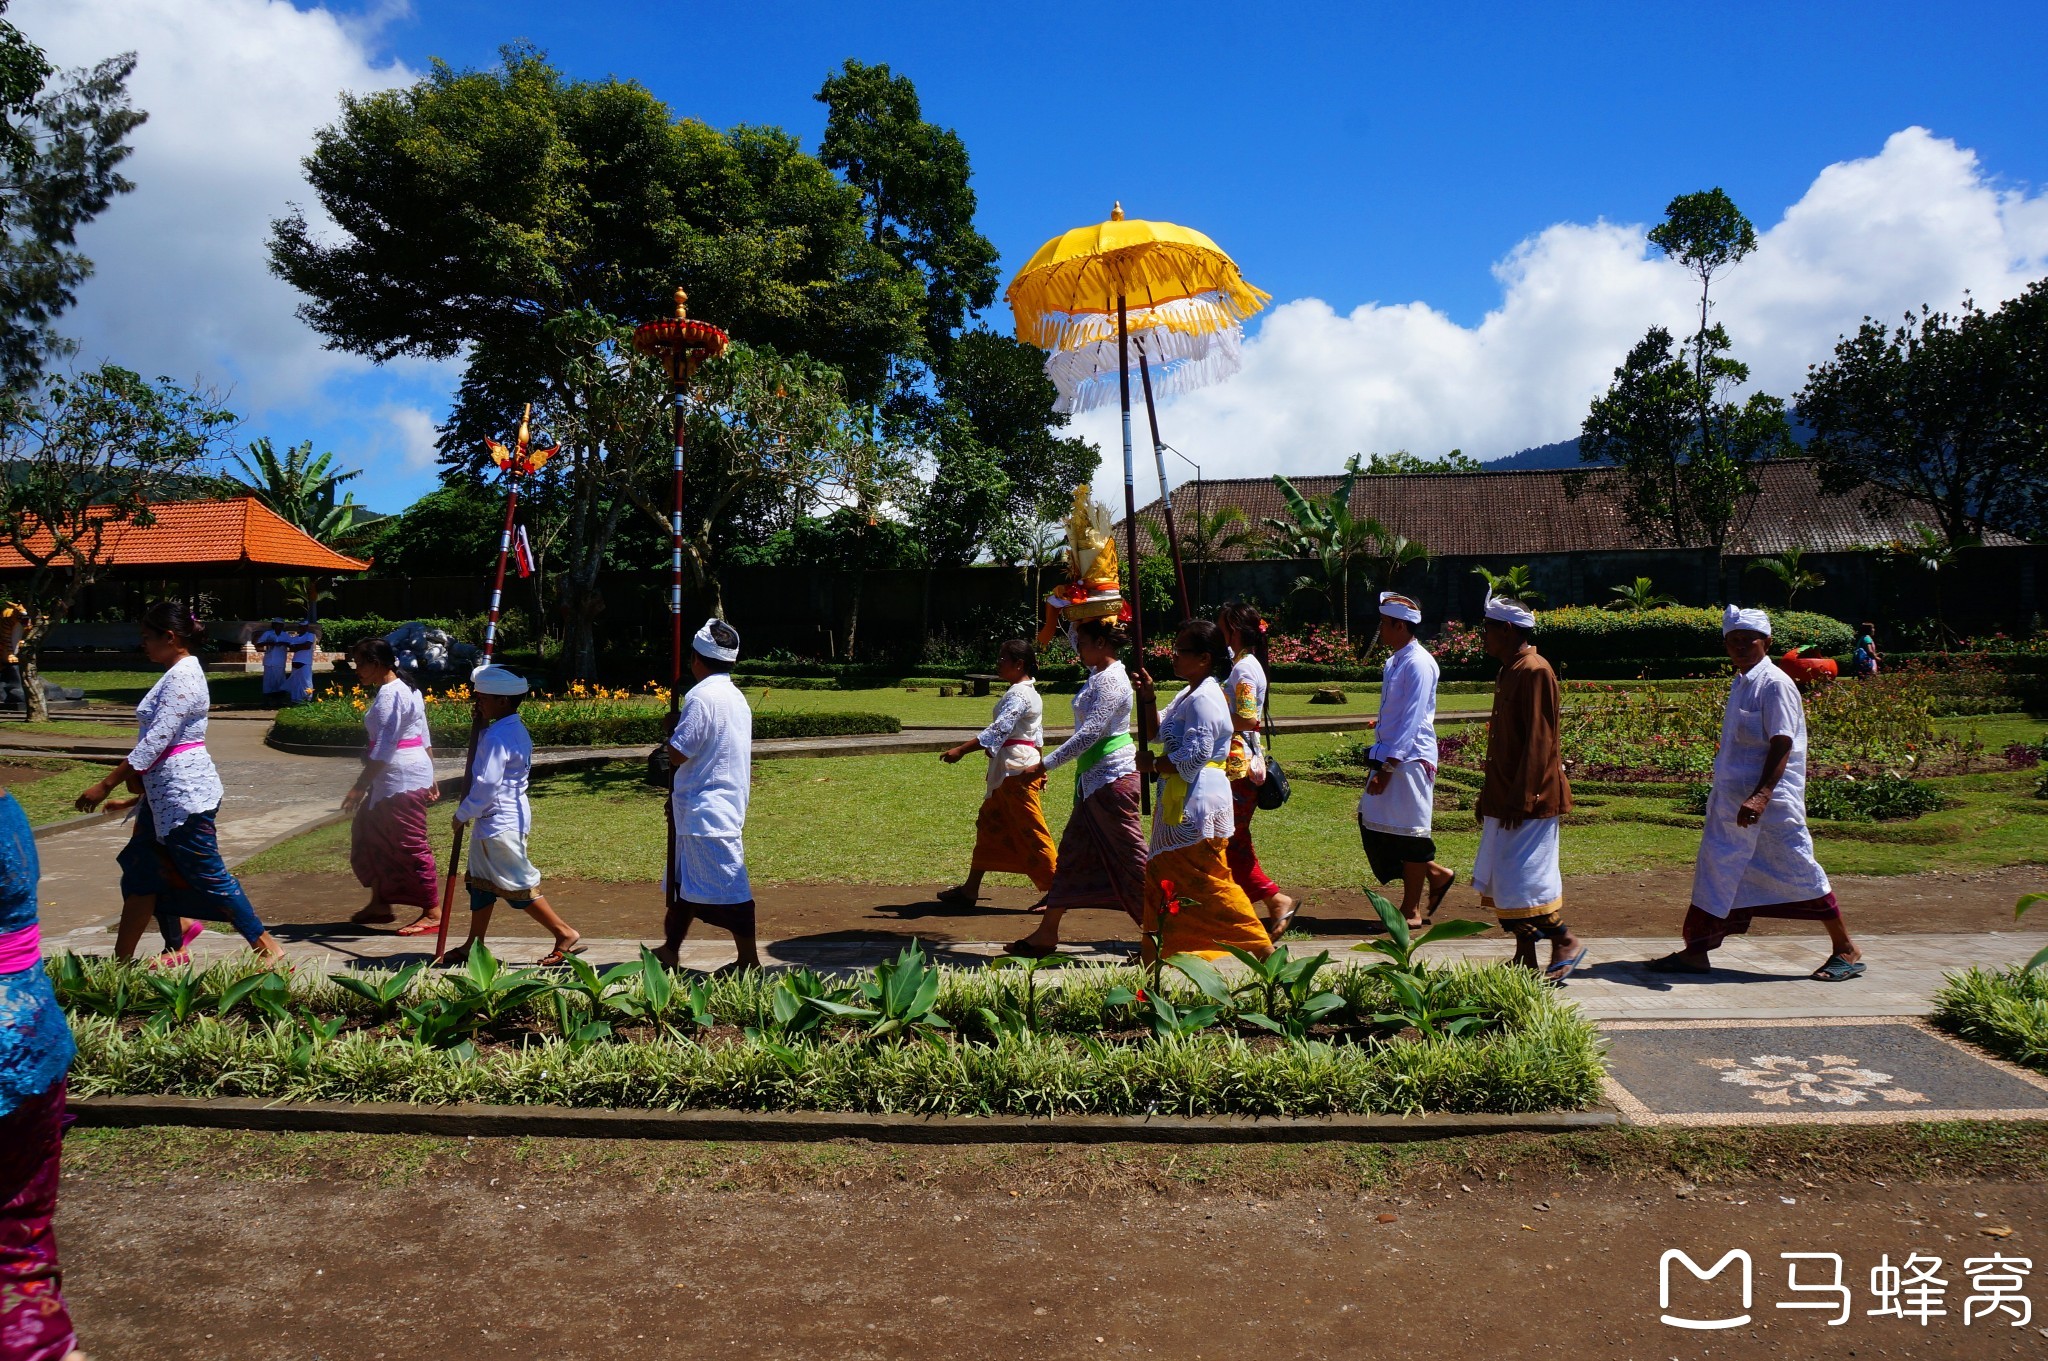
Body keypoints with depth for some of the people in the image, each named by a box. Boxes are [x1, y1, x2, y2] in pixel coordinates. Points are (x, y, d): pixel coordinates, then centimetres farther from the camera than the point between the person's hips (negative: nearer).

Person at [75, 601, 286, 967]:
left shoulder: (182, 678, -18)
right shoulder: (178, 673, 13)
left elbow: (154, 743, -22)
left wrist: (105, 785, -18)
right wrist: (135, 793, 22)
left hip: (185, 793, -10)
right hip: (164, 794, 10)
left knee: (207, 875, -3)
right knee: (139, 872, 13)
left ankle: (267, 947, 5)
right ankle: (122, 960, 24)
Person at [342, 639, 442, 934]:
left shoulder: (388, 696, -17)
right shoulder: (406, 689, 14)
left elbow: (383, 749, -21)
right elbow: (424, 737, 17)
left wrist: (360, 787, -19)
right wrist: (430, 776, 21)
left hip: (402, 781, -11)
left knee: (412, 845, -4)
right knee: (369, 835, 18)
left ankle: (433, 913, 4)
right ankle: (380, 904, 26)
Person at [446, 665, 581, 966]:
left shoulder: (497, 735, -20)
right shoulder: (516, 729, 10)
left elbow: (487, 784, -24)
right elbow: (486, 769, 19)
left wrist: (462, 814, -11)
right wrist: (482, 725, 11)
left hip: (499, 822, -11)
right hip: (509, 815, 11)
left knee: (518, 885, -4)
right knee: (480, 882, 17)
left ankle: (566, 936, 0)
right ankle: (473, 946, 25)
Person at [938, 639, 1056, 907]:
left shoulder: (1019, 694, -17)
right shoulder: (1030, 691, 14)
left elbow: (998, 730, -26)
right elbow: (1038, 736, 20)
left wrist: (960, 750, -27)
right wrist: (1040, 767, 26)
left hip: (1016, 770, -11)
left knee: (1031, 831, -4)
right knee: (989, 824, 14)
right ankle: (970, 890, 22)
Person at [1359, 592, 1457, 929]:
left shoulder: (1418, 664, -16)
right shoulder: (1395, 660, 12)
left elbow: (1412, 721, -20)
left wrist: (1387, 767, -22)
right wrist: (1382, 722, 7)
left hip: (1410, 759, -9)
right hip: (1391, 755, 10)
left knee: (1408, 831, 0)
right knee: (1372, 822, 11)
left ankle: (1411, 910, 12)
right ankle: (1435, 873, 26)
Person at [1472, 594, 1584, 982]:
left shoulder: (1534, 672, -15)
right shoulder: (1509, 672, 15)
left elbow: (1538, 741, -20)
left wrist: (1521, 799, -22)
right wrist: (1490, 796, 19)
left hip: (1529, 799, -10)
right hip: (1505, 796, 10)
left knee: (1524, 877, -7)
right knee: (1500, 877, 10)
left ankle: (1566, 943, 10)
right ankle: (1525, 960, 17)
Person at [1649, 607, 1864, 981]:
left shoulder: (1774, 684, -13)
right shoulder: (1740, 685, 12)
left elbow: (1782, 744, -20)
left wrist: (1760, 796, -29)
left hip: (1771, 801, -9)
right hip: (1732, 797, 9)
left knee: (1797, 870, 0)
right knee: (1716, 868, 8)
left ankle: (1847, 951, 15)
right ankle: (1695, 951, 13)